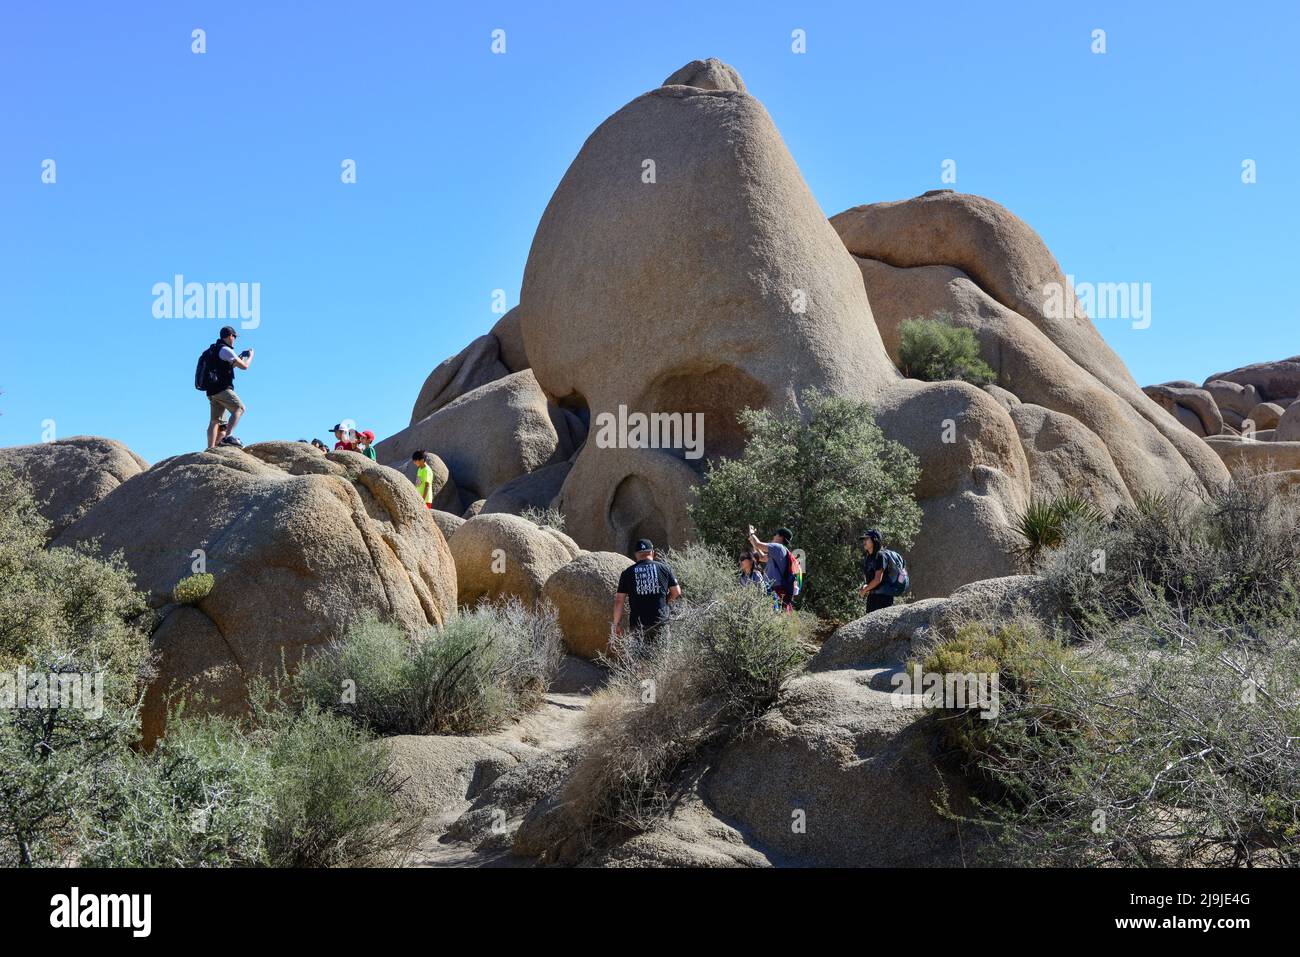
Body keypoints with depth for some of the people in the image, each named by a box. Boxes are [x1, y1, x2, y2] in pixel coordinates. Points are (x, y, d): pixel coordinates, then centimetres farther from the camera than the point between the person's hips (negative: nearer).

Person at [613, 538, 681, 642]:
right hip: (660, 622, 0)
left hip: (637, 623, 0)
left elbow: (619, 601, 1)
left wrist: (617, 623, 9)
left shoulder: (627, 573, 2)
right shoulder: (664, 568, 3)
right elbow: (676, 592, 7)